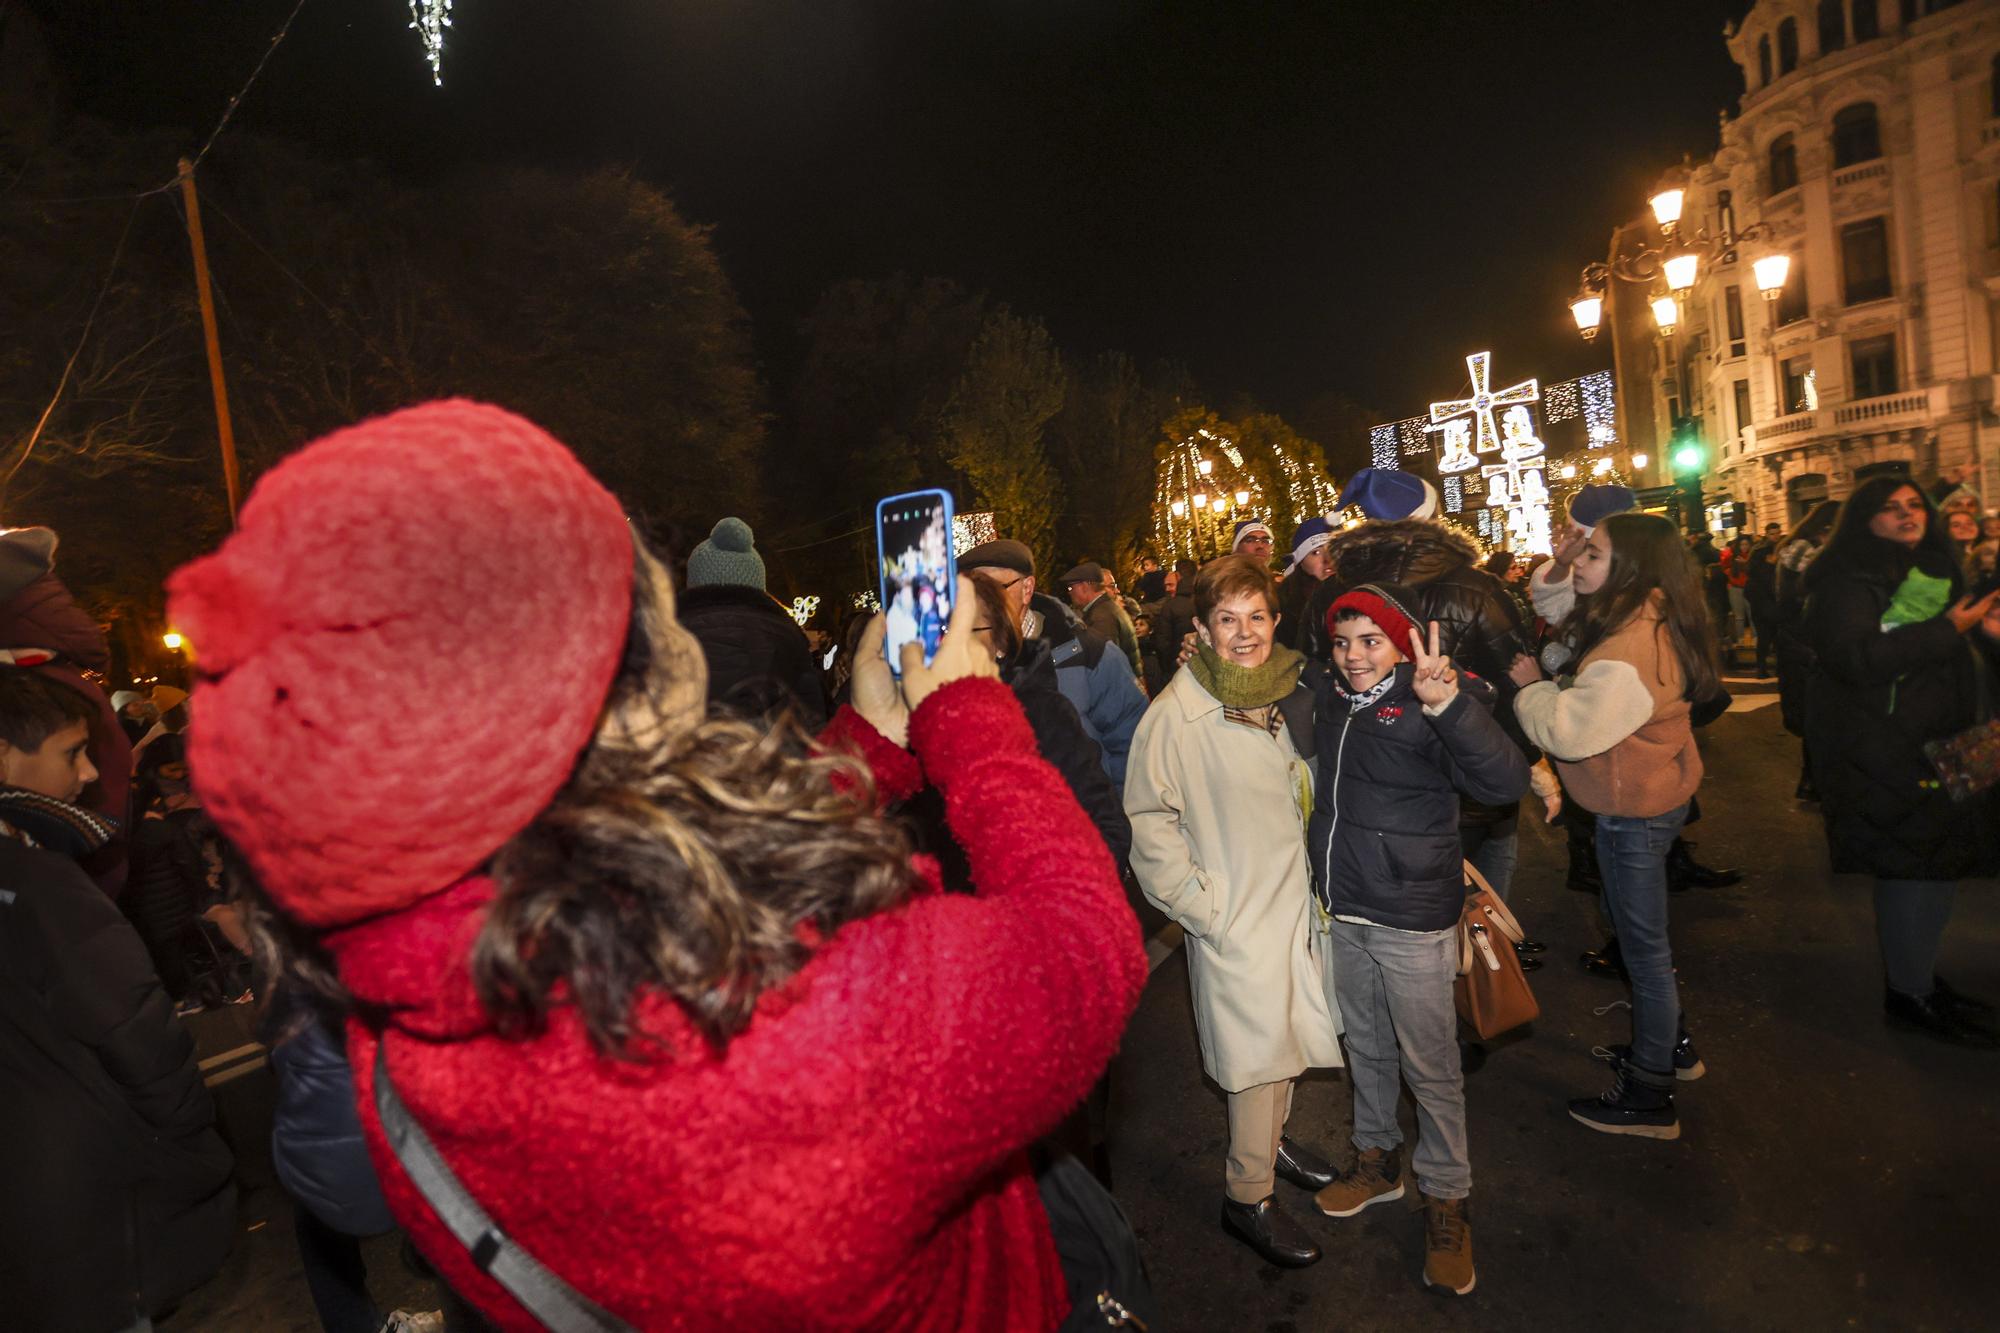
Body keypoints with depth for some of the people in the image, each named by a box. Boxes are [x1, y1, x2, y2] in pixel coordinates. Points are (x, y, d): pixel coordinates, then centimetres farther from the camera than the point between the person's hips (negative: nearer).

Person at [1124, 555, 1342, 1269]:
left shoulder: (1292, 693, 2)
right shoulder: (1176, 714, -19)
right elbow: (1149, 819, -14)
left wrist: (1321, 883, 11)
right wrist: (1202, 907, -15)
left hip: (1300, 899, 6)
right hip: (1237, 916, -6)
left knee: (1290, 1035, 20)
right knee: (1260, 1048, 1)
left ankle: (1272, 1139, 44)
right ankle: (1247, 1196, 21)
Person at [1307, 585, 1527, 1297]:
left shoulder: (1428, 704, -17)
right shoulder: (1331, 698, 1)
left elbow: (1505, 781, -32)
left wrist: (1448, 702, -46)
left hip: (1412, 919, -6)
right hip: (1342, 911, 6)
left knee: (1430, 1065, 7)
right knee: (1366, 1046, 23)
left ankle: (1445, 1198, 27)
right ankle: (1378, 1158, 43)